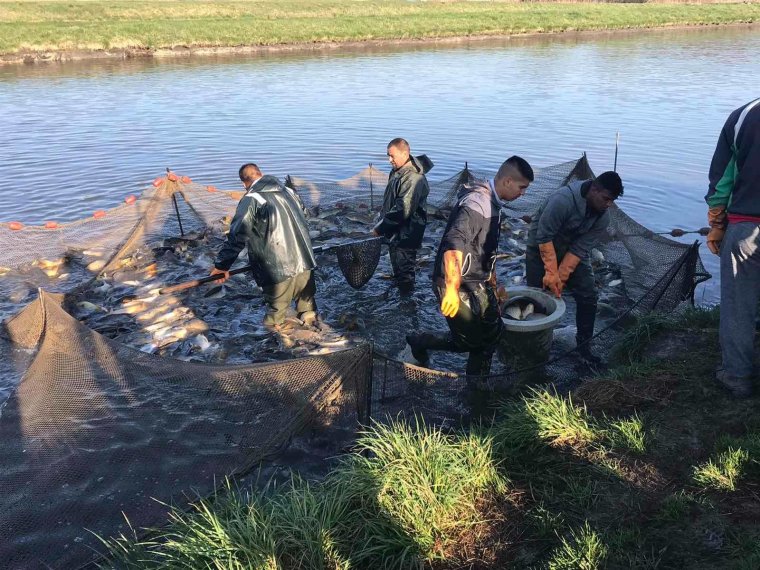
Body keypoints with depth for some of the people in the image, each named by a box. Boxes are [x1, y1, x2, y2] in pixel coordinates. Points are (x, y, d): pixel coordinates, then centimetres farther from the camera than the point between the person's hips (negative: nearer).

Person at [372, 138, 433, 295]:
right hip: (395, 231, 10)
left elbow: (402, 211, -28)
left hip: (405, 234, -10)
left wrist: (380, 228, -22)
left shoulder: (413, 178, -25)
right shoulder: (398, 171, 7)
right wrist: (382, 219, 15)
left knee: (403, 269, -1)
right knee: (396, 262, 24)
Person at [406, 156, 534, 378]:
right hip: (458, 286, -10)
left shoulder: (493, 203, 12)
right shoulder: (476, 203, -21)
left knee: (491, 334, 12)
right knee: (470, 341, 0)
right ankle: (419, 342, 20)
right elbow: (453, 245, -34)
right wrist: (452, 290, -40)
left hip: (479, 284, 10)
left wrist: (493, 285, 28)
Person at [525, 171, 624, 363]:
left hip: (573, 250, 5)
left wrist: (560, 278, -24)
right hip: (542, 248, -4)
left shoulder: (603, 217, -17)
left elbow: (579, 250, -18)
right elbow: (544, 237, -30)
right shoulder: (563, 200, -34)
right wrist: (552, 274, -30)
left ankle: (583, 345, 12)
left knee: (588, 295, -3)